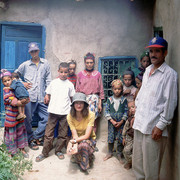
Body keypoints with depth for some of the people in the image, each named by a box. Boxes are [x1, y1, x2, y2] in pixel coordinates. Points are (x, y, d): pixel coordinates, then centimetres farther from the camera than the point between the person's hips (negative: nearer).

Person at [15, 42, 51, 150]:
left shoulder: (45, 63, 9)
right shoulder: (25, 65, 6)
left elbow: (48, 80, 8)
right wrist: (22, 83, 2)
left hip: (41, 97, 2)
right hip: (29, 96, -1)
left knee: (46, 118, 1)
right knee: (28, 120, 4)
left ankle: (36, 137, 18)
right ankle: (31, 140, 21)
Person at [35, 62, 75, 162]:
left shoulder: (70, 84, 5)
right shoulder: (53, 82, 6)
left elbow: (71, 97, 10)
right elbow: (48, 94, 13)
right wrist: (47, 97, -6)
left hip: (65, 112, 0)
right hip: (53, 111, 0)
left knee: (63, 134, 7)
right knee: (49, 133, 3)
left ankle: (58, 150, 25)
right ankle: (45, 152, 15)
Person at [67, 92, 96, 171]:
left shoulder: (90, 115, -23)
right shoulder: (70, 117, -15)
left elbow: (87, 135, -23)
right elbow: (74, 135, -18)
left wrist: (75, 141, -35)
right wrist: (75, 144, -37)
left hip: (89, 139, -2)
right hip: (78, 140, 2)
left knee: (84, 144, -35)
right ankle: (77, 157, 5)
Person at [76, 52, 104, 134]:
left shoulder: (97, 74, 8)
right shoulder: (80, 74, 9)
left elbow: (101, 90, 8)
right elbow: (77, 90, 10)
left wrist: (100, 103, 3)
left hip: (94, 99, 0)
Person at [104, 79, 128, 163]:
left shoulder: (124, 100, -3)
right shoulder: (109, 99, -1)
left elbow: (126, 111, -3)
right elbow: (106, 111, -2)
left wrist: (121, 122, -10)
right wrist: (112, 121, -10)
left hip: (121, 122, -1)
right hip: (111, 122, 1)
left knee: (120, 138, 4)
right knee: (110, 137, 9)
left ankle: (119, 154, 21)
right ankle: (110, 152, 27)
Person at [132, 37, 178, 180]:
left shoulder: (169, 74, -9)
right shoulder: (147, 70, 14)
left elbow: (170, 102, -13)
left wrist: (160, 126, -15)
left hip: (154, 128, -7)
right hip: (139, 125, 8)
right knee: (137, 164, 19)